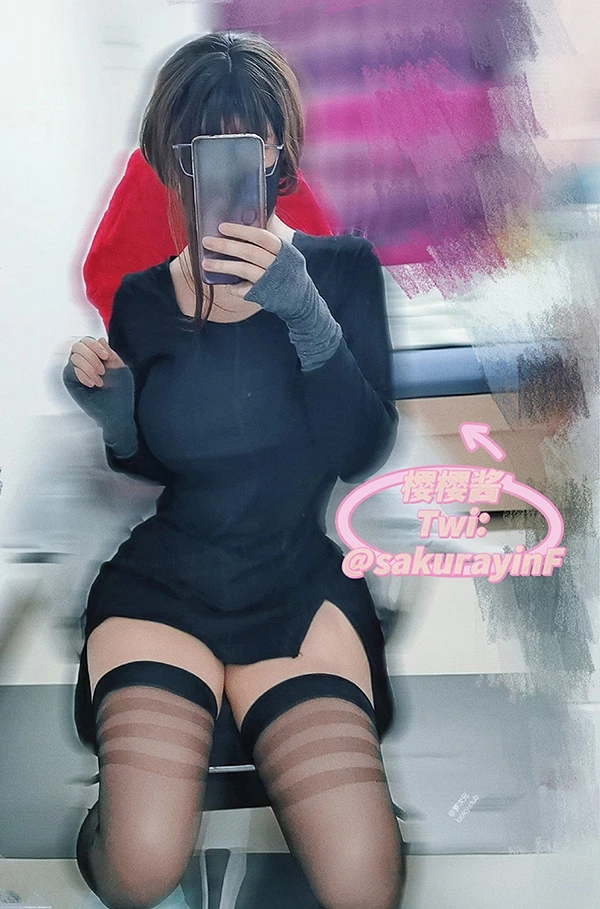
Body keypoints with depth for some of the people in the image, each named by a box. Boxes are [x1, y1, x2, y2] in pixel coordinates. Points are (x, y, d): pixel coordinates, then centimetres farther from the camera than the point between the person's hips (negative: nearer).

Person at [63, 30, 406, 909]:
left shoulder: (340, 269, 0)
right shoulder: (141, 299, 5)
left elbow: (363, 452, -11)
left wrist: (303, 310, -24)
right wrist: (114, 415, -5)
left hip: (302, 587, 0)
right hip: (161, 585, 1)